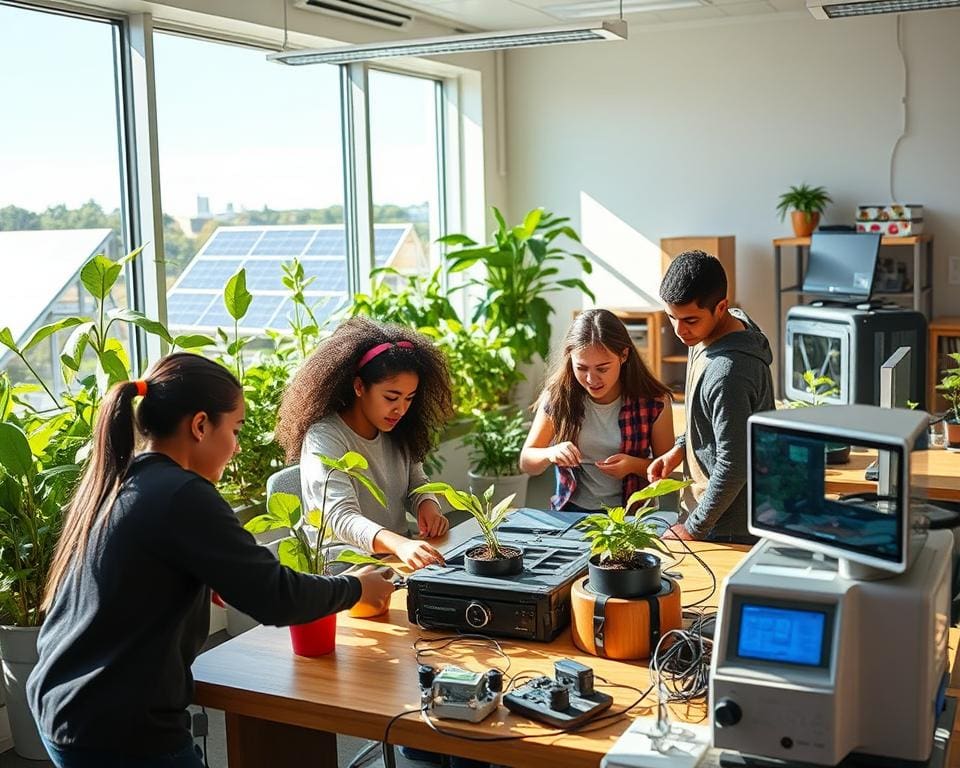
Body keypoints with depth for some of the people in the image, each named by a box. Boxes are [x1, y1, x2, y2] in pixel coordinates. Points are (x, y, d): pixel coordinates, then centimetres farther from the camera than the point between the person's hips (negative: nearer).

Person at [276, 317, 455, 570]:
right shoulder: (324, 438, -17)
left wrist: (428, 506, -6)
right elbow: (341, 518, -28)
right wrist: (400, 545, -46)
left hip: (398, 558, 7)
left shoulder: (397, 434, 6)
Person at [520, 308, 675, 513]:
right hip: (571, 511, 1)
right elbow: (526, 462, 3)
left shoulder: (654, 403, -8)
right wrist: (550, 454, -19)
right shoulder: (558, 397, -6)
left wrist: (634, 465, -17)